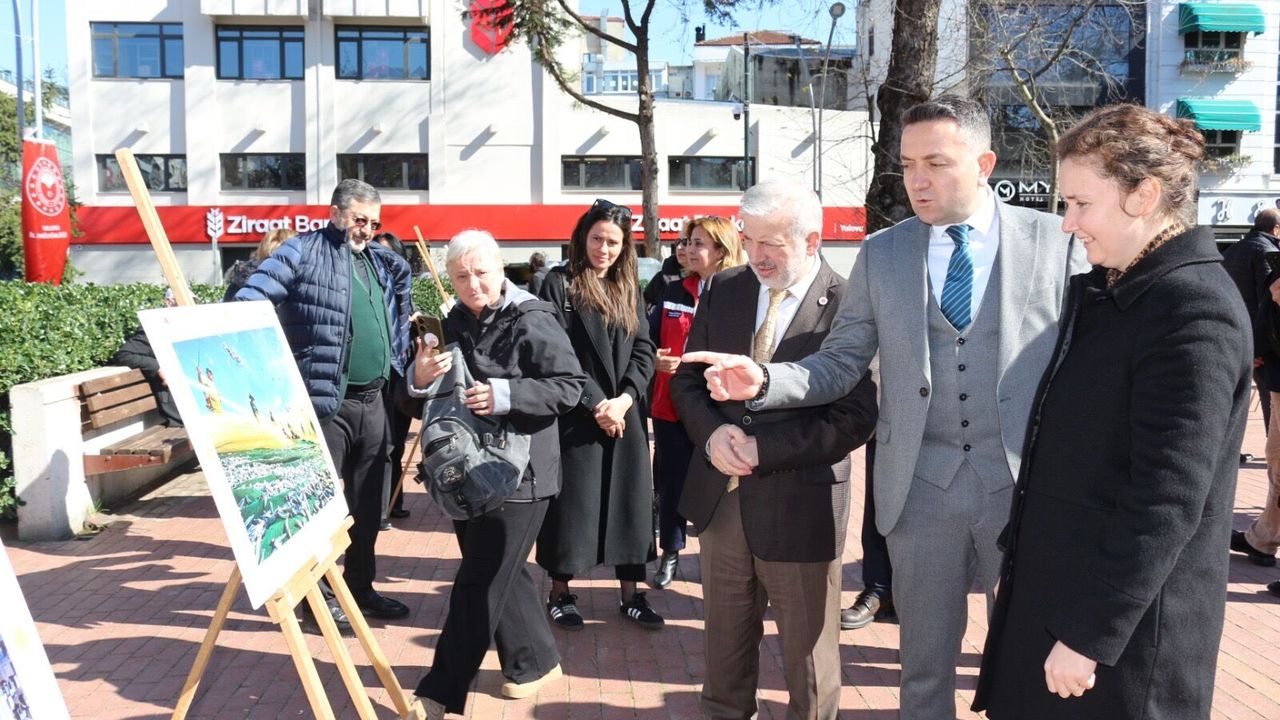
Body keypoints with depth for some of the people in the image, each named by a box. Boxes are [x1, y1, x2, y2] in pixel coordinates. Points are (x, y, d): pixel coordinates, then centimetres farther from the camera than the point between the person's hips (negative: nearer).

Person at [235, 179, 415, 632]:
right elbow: (253, 296, -17)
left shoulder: (379, 261, 15)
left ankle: (360, 586, 28)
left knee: (368, 502, 15)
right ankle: (317, 592, 15)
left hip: (372, 401, 7)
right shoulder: (304, 251, -5)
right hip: (325, 402, -7)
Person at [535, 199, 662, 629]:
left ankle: (631, 593, 19)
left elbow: (644, 350, 5)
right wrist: (595, 404, -14)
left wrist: (624, 398, -10)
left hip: (625, 415, 4)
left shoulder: (629, 289, 12)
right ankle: (560, 592, 18)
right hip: (576, 416, -4)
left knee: (629, 498, 8)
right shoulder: (559, 284, -3)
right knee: (572, 502, 3)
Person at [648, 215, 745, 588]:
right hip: (670, 403, 3)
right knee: (671, 483, 11)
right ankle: (670, 553, 28)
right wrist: (654, 360, -10)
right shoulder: (674, 293, 8)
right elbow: (649, 341, 11)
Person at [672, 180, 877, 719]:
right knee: (725, 639, 22)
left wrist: (763, 450, -21)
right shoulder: (723, 290, 3)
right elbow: (687, 380, 8)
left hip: (799, 507, -4)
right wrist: (713, 432, -12)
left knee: (808, 654, 14)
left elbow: (858, 416, -17)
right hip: (720, 498, 5)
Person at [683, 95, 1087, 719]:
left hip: (1029, 483, -1)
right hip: (921, 485, 1)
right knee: (925, 662, 15)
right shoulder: (881, 252, 4)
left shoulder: (1053, 241, -1)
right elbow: (838, 365, 3)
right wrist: (763, 381, -15)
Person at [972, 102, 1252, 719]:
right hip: (1052, 592, 8)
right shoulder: (1097, 292, 8)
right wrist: (1018, 556, 16)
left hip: (1128, 625, -8)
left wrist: (1090, 633, -20)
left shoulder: (1193, 311, -19)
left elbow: (1166, 503, -23)